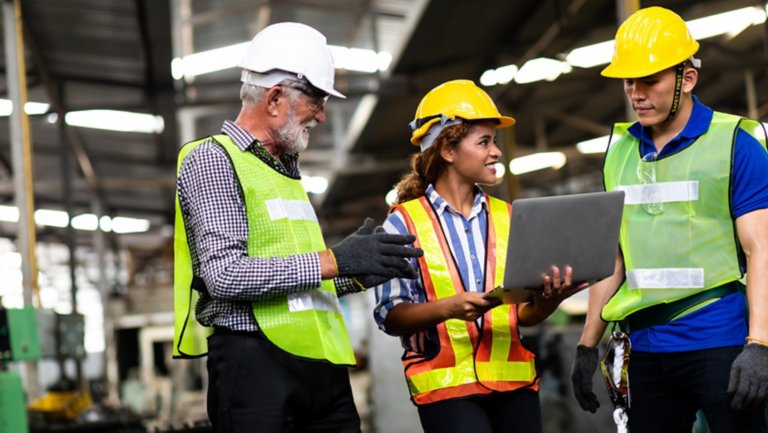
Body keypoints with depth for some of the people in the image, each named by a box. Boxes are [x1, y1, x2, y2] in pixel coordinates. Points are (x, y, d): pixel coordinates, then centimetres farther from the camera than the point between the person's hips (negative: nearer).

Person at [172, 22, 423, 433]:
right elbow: (225, 274, -16)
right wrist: (333, 260, -15)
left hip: (322, 367, 8)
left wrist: (360, 271, 9)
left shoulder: (287, 170, 23)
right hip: (255, 364, -8)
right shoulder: (211, 159, -3)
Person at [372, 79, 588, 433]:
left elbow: (524, 314, 11)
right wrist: (449, 308, -22)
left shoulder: (506, 217, 13)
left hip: (513, 380, 4)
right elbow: (390, 315, -6)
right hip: (446, 384, -4)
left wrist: (547, 301, -11)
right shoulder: (404, 223, 1)